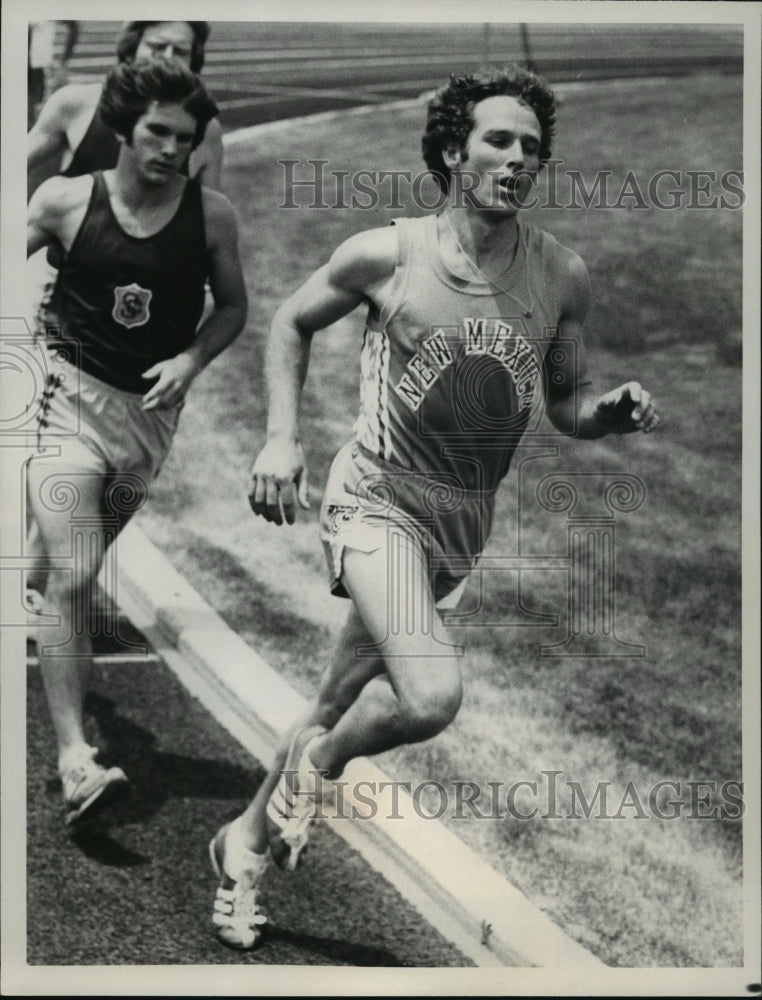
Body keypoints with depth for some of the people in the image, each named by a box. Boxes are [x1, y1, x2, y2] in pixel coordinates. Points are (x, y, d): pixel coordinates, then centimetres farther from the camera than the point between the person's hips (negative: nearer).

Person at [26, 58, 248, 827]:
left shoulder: (211, 214, -2)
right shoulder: (64, 200, -6)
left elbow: (232, 307, 10)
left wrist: (192, 359, -8)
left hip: (151, 410, 3)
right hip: (70, 395, -3)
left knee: (82, 569, 18)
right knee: (72, 577, -16)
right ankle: (73, 761, -18)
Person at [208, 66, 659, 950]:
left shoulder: (562, 276, -2)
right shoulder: (388, 254, -9)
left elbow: (564, 404, 10)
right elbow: (290, 322, 7)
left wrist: (613, 411, -13)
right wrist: (281, 438, -3)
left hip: (466, 520, 4)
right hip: (378, 500, -4)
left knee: (339, 705, 14)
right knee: (431, 694, -26)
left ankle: (246, 838, 38)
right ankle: (316, 768, 6)